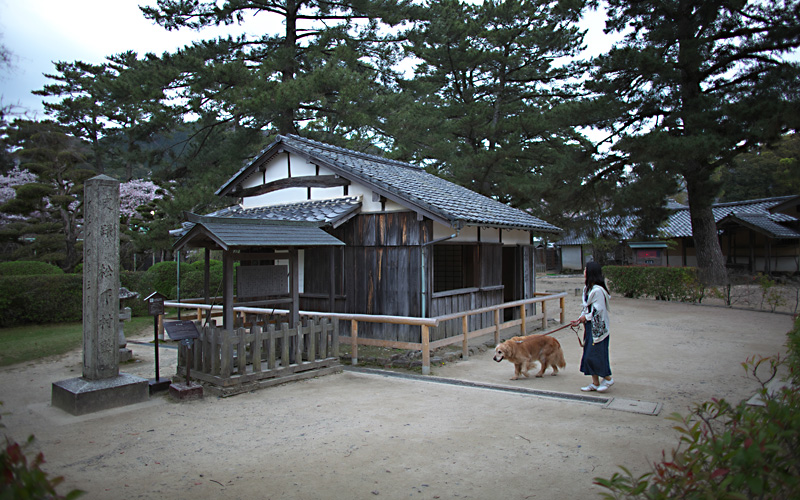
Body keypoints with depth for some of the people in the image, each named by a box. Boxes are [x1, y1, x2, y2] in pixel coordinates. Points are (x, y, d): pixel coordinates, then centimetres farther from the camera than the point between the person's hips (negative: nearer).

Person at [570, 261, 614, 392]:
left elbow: (599, 309, -20)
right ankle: (595, 383, 18)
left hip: (597, 327, -9)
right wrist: (580, 320, 6)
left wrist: (586, 317, -9)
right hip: (590, 326, 9)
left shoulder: (597, 290, -19)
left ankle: (607, 378, 14)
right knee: (589, 353, 10)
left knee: (594, 354, -4)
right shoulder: (588, 288, 11)